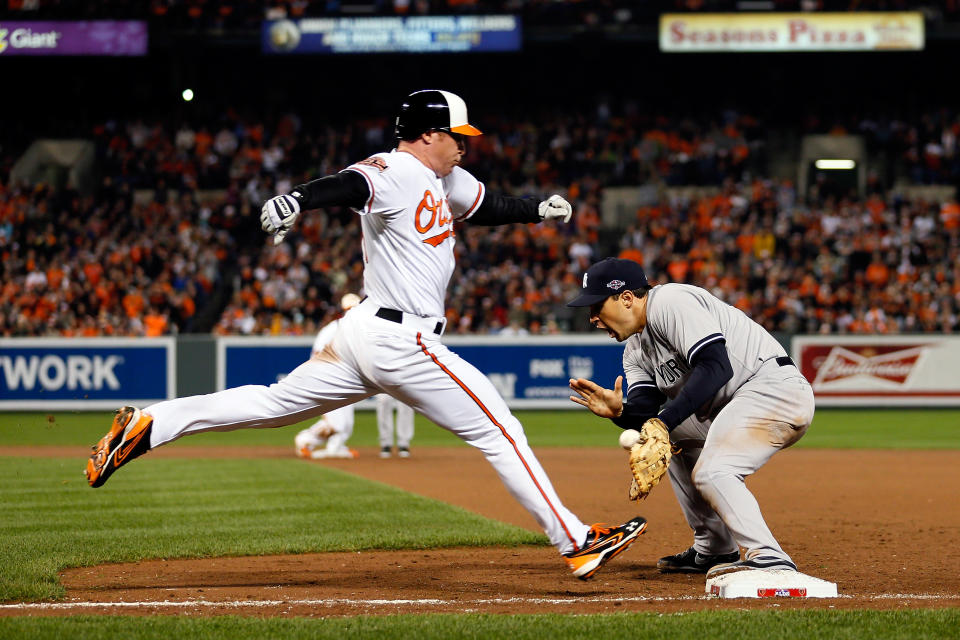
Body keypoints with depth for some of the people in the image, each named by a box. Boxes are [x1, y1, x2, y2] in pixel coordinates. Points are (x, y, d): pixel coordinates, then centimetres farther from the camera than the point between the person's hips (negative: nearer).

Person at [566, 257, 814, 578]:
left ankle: (768, 559, -30)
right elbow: (646, 413, 5)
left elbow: (716, 367, -26)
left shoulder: (670, 302, -14)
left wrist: (665, 421, -30)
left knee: (711, 472, -25)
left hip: (775, 387, -11)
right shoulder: (635, 348, 15)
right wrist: (619, 411, -18)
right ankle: (715, 550, 21)